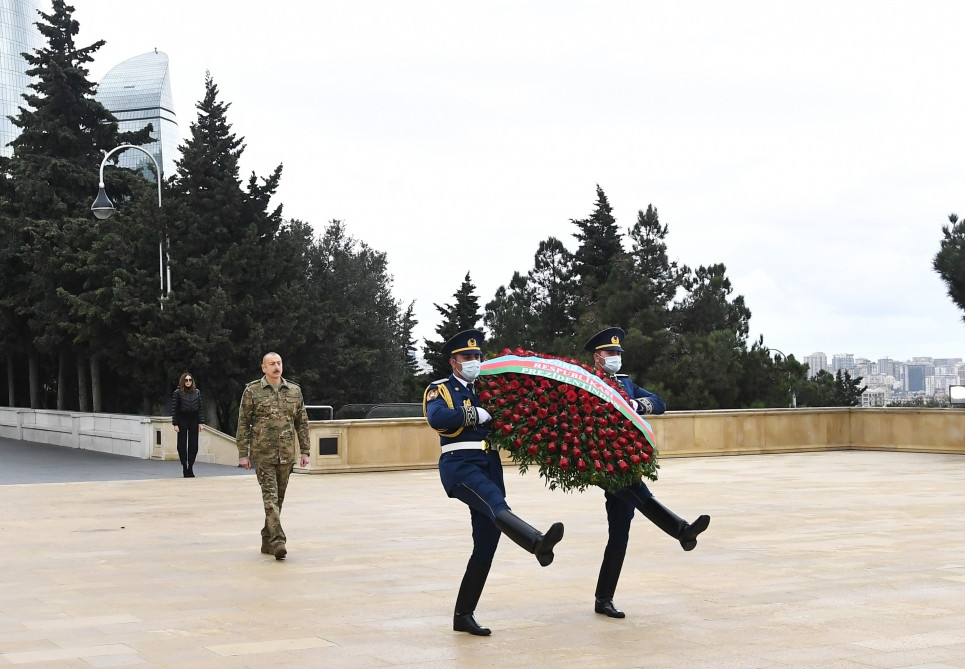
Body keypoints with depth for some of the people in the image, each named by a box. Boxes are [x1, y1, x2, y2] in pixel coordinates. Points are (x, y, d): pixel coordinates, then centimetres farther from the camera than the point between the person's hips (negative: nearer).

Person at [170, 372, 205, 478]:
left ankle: (191, 468, 8)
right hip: (182, 420, -3)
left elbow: (200, 408, 8)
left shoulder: (197, 392, 7)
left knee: (193, 445, 1)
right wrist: (175, 424, -10)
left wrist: (201, 422, 2)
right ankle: (185, 469, 4)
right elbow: (174, 409, -4)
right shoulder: (177, 393, -2)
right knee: (182, 445, -1)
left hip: (194, 420, 3)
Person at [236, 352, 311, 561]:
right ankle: (278, 541, -18)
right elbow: (243, 424, 0)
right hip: (263, 454, -4)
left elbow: (302, 423, 11)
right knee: (270, 498, -12)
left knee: (278, 499, 10)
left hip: (286, 455, 4)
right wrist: (243, 453, -4)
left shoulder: (294, 390, 8)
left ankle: (267, 541, 22)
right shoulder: (252, 391, -1)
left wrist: (305, 451, 6)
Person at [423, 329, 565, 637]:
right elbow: (437, 418, -19)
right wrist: (476, 415, -15)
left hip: (490, 466, 7)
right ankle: (538, 543, -64)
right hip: (460, 464, -7)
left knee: (485, 546, 4)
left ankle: (463, 615, 12)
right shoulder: (440, 390, 3)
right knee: (496, 505, -35)